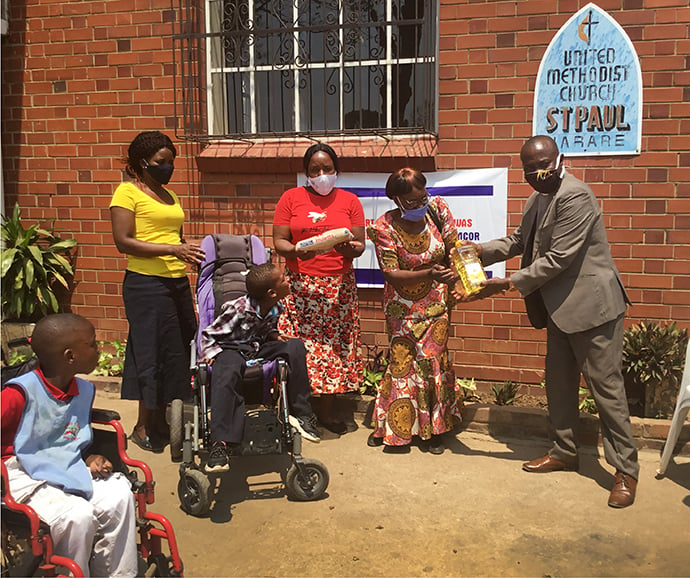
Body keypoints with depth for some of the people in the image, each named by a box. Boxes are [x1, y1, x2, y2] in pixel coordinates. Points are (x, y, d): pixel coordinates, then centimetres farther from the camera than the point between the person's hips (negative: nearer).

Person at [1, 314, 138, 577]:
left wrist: (90, 459, 1)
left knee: (119, 495, -13)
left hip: (68, 471, 7)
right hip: (25, 476, -7)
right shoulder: (22, 392, -19)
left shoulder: (85, 390, 4)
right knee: (78, 515, -27)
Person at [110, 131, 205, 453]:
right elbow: (123, 242, -13)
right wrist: (173, 250, -19)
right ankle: (144, 428, 11)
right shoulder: (128, 193, -4)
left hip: (177, 282, 8)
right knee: (154, 354, -3)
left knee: (179, 352, 9)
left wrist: (189, 250, 8)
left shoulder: (170, 196, 19)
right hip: (147, 284, -7)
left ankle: (163, 420, 23)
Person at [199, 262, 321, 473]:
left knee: (296, 347, -19)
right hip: (232, 349, -5)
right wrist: (211, 353, -24)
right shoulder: (238, 309, -22)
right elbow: (209, 334, -9)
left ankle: (301, 414, -14)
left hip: (259, 348, 6)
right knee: (227, 374, -39)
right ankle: (221, 443, -41)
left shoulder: (277, 307, -2)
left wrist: (274, 335, -1)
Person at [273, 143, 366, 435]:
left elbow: (360, 244, 6)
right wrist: (296, 251, -19)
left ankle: (328, 407, 15)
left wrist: (351, 249, -17)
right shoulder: (291, 197, 8)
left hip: (339, 285, 1)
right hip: (300, 284, -1)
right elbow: (279, 241, 2)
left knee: (334, 342, 1)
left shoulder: (349, 201, 10)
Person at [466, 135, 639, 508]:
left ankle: (626, 470, 10)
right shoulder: (538, 199, 10)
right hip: (561, 308, 10)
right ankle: (564, 452, 32)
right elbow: (519, 241, 16)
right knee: (558, 383, 16)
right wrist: (482, 251, -1)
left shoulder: (574, 196, -20)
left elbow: (557, 258, -23)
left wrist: (509, 284, -20)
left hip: (592, 306, -9)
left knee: (606, 386, -2)